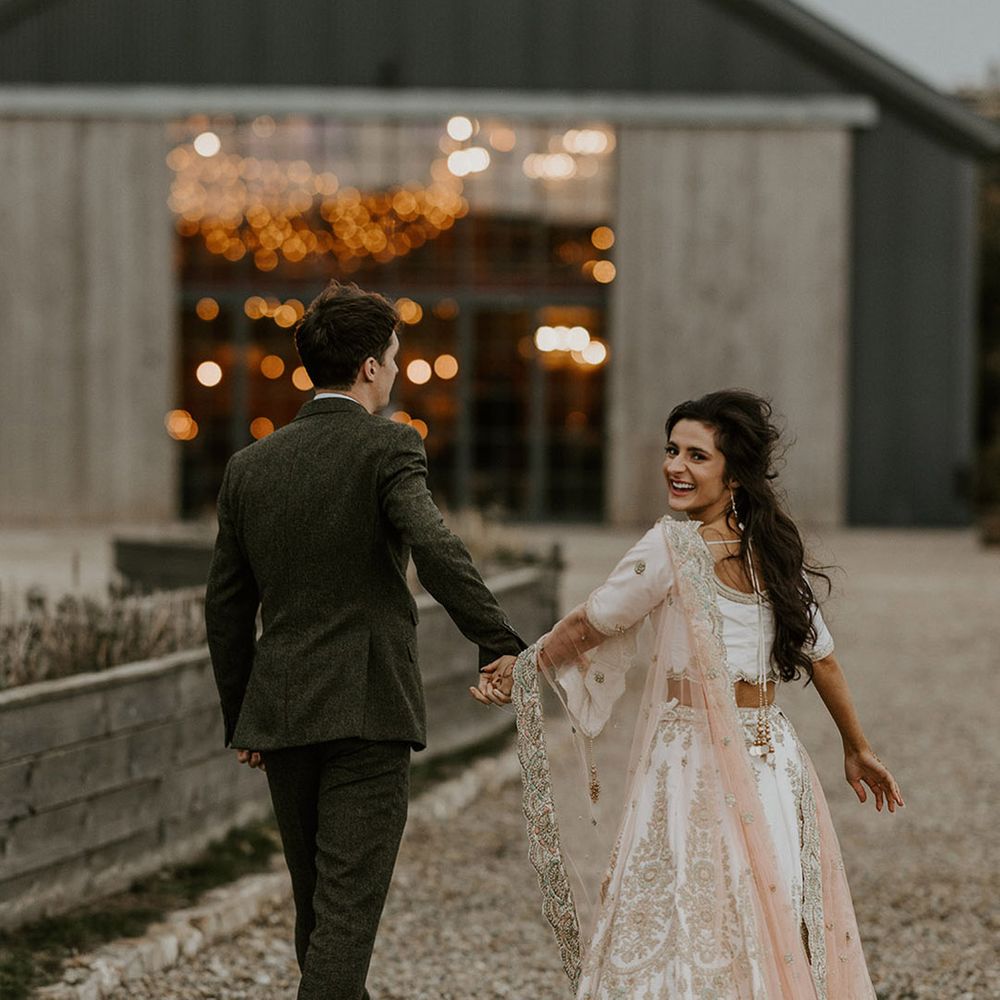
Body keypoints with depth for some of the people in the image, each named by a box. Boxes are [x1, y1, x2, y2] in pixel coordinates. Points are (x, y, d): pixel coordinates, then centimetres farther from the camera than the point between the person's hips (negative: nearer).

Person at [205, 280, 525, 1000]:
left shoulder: (250, 466, 10)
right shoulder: (389, 447, -7)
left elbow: (226, 607, 14)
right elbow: (433, 546, -25)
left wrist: (240, 719, 22)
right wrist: (500, 643, -27)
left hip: (279, 715, 6)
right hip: (367, 710, -6)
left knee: (317, 905, 18)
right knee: (348, 910, -6)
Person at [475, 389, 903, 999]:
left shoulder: (673, 548, -13)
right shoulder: (774, 548, 7)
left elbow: (588, 627, -4)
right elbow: (821, 655, 16)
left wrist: (522, 668, 13)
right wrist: (858, 749, 27)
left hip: (697, 764, -7)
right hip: (777, 760, 7)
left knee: (672, 944, -3)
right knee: (778, 944, 12)